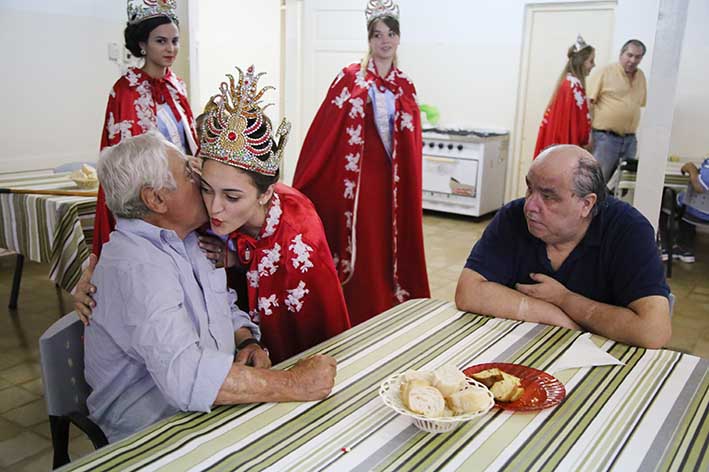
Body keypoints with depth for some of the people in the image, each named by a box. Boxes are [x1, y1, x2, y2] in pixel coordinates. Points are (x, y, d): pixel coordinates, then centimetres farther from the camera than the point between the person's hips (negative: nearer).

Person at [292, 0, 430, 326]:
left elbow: (413, 142, 14)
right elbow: (324, 130, -5)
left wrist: (410, 185, 9)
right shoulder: (350, 78, -2)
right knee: (357, 246, 1)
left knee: (388, 245, 9)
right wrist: (305, 184, -9)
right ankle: (353, 319, 15)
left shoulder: (405, 87, 11)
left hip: (392, 180, 4)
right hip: (354, 175, -4)